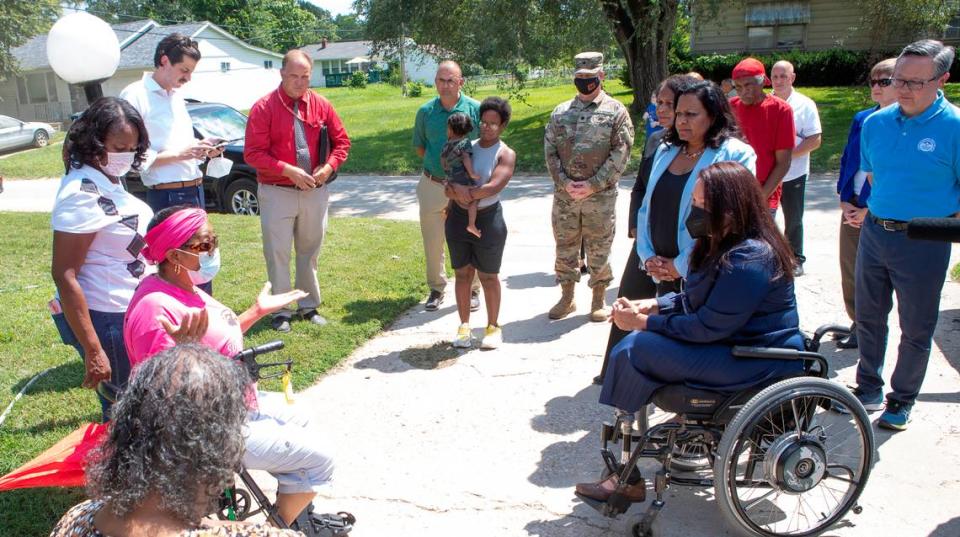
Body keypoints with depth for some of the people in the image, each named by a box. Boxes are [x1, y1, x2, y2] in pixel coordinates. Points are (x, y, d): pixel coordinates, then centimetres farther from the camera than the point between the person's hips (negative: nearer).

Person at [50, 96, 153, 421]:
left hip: (129, 309, 9)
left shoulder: (108, 180, 4)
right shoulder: (82, 193, -22)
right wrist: (93, 351, -25)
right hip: (105, 319, -9)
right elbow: (64, 275, -25)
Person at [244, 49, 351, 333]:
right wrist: (288, 170, -19)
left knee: (310, 251, 13)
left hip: (315, 192, 3)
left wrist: (328, 166, -8)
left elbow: (341, 141, 10)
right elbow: (253, 153, -10)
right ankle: (281, 311, 11)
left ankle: (309, 306, 25)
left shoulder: (321, 105, 4)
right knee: (278, 254, 0)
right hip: (277, 192, -3)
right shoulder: (264, 107, -7)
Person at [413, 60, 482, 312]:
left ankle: (472, 290, 24)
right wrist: (436, 165, 4)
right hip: (432, 187, 2)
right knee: (432, 242, 10)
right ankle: (436, 288, 28)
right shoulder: (426, 111, -1)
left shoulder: (476, 109, -8)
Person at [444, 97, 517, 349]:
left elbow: (494, 186, -20)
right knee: (462, 273, 9)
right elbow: (451, 181, 1)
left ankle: (493, 327, 20)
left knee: (488, 276, 5)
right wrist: (458, 190, -21)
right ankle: (464, 326, 19)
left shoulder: (506, 154, -6)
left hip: (487, 219, -4)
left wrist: (466, 194, -16)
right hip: (458, 217, 4)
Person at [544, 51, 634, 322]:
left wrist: (593, 184, -14)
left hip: (600, 195, -3)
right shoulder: (560, 112, 9)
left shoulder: (615, 111, -1)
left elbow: (621, 153, -7)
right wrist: (564, 182, -8)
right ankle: (567, 297, 25)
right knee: (565, 246, 11)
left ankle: (598, 299, 20)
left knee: (598, 248, 5)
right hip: (564, 194, 3)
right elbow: (550, 150, 6)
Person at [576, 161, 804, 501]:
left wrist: (643, 322, -17)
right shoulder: (724, 244, 7)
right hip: (734, 342, 11)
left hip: (754, 363, -10)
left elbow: (708, 326, -24)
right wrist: (651, 305, 0)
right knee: (633, 346, 2)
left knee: (634, 352, -17)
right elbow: (695, 300, 15)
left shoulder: (749, 260, -25)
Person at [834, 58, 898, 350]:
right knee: (849, 270, 13)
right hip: (852, 208, 6)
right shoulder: (862, 119, 8)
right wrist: (844, 201, -1)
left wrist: (870, 209, -15)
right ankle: (857, 324, 30)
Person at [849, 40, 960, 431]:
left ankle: (903, 399, 27)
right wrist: (875, 211, 14)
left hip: (924, 242, -4)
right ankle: (868, 389, 33)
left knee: (916, 329, 9)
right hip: (874, 233, 5)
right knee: (869, 317, 16)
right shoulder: (875, 123, 2)